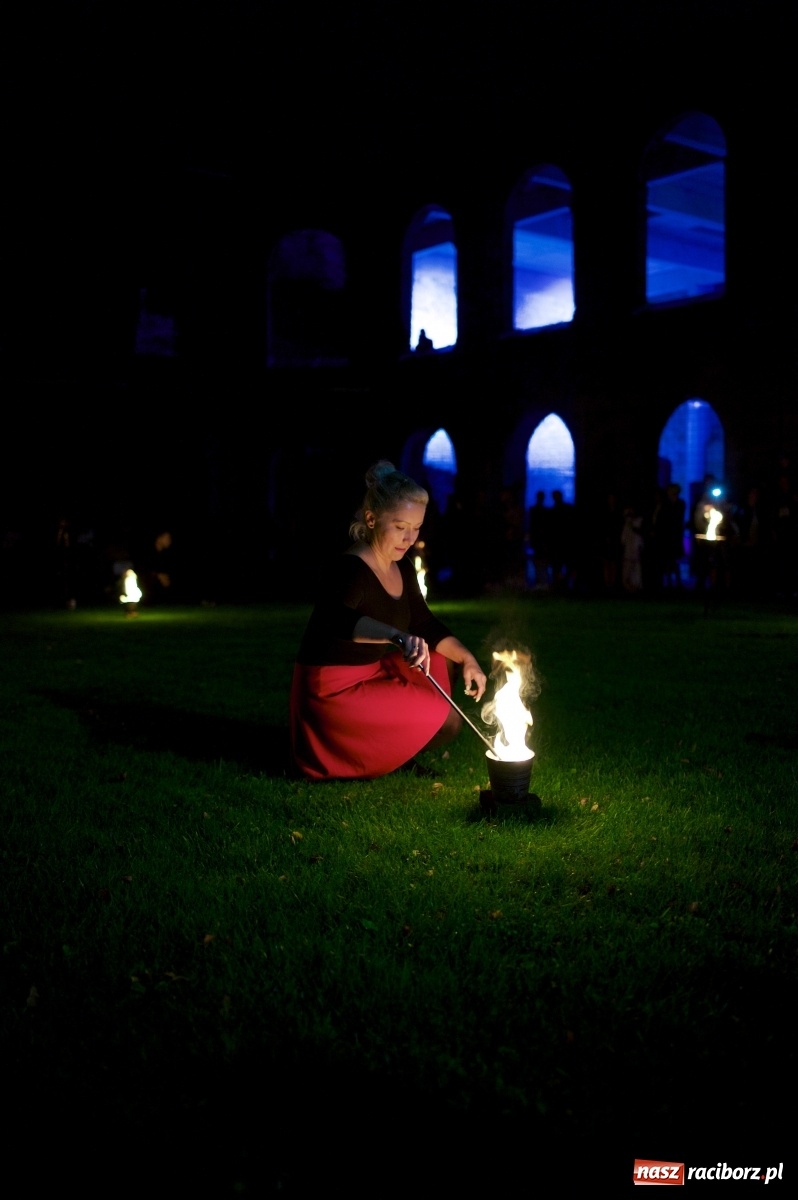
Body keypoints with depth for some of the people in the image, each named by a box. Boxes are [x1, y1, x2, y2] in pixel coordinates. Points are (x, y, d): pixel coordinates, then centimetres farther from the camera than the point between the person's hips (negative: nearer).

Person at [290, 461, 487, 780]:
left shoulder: (401, 567, 5)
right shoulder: (350, 570, -23)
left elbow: (425, 623, 15)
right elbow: (336, 620, -45)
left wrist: (467, 659, 1)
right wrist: (398, 636, -60)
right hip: (333, 690, -9)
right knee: (446, 721, -14)